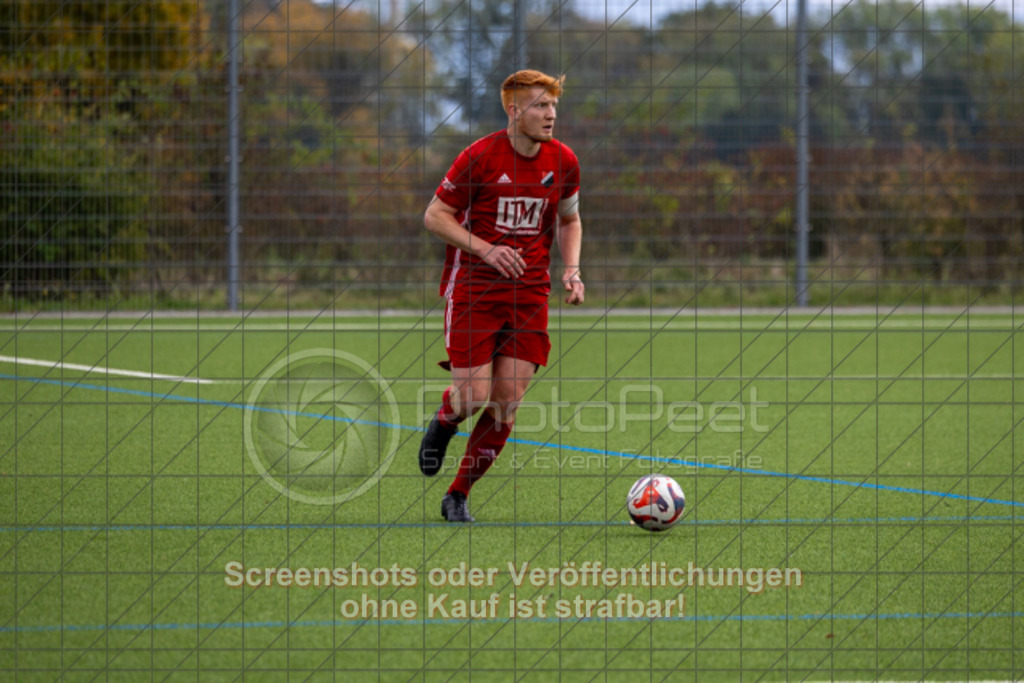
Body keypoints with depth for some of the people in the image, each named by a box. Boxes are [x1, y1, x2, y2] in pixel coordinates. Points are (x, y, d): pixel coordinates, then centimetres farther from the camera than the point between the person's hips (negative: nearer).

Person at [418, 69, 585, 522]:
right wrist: (485, 249, -19)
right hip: (472, 290, -4)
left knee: (507, 403, -4)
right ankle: (442, 424, 27)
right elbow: (435, 216, -6)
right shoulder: (480, 157, -11)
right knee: (474, 395, -11)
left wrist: (571, 269, 2)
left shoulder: (562, 161, 2)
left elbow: (569, 220, 19)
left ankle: (458, 496, 11)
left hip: (529, 293, 4)